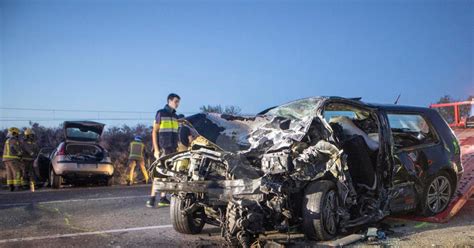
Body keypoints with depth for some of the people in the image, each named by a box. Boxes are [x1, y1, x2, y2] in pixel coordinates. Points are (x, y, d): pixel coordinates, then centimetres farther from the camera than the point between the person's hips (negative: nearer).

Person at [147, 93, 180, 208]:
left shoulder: (175, 116, 17)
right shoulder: (161, 113, -1)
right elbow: (154, 132, -5)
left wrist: (177, 148, 13)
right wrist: (156, 149, -12)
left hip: (172, 149, 6)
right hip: (162, 148, -6)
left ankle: (163, 198, 9)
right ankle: (152, 198, -10)